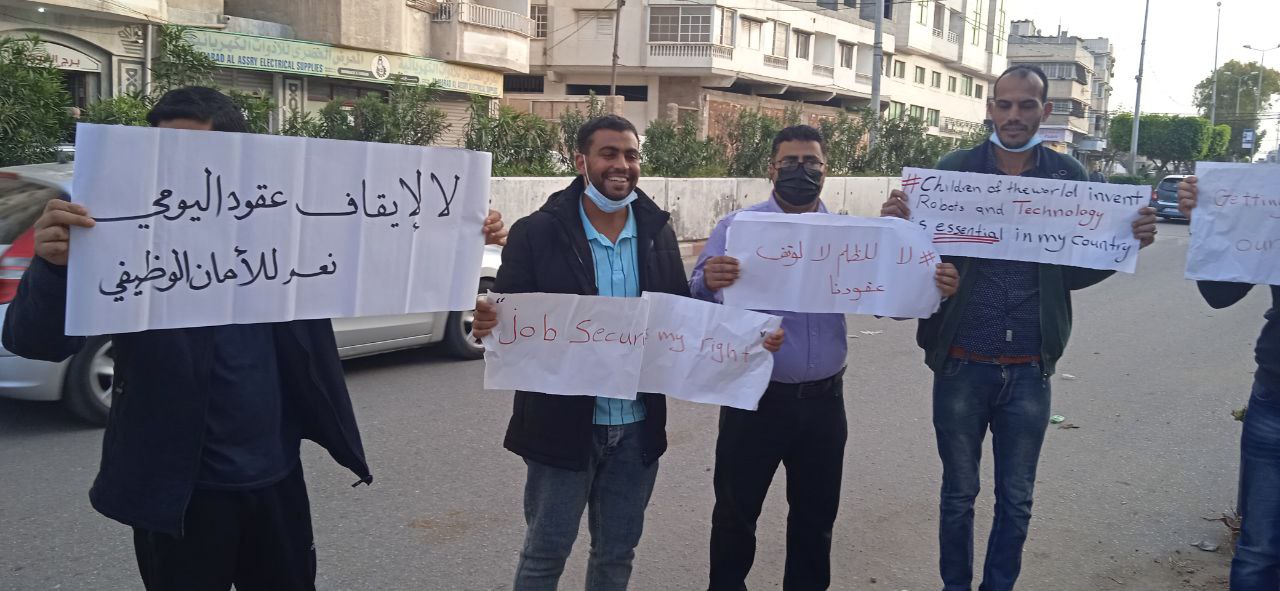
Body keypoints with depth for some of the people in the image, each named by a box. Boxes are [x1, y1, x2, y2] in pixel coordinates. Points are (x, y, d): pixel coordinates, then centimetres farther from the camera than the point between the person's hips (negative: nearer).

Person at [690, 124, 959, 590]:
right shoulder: (737, 228, -5)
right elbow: (696, 299, -13)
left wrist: (933, 289, -18)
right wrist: (708, 282, -38)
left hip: (823, 402, 3)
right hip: (755, 399, -3)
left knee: (815, 516, 18)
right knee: (736, 513, 9)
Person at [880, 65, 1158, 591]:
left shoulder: (1069, 176, 0)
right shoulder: (954, 169, -5)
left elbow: (1076, 273, 2)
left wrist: (1129, 242, -15)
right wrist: (899, 222, -24)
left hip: (1029, 370, 1)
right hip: (962, 365, -1)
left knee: (1016, 500, 13)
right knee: (958, 494, 14)